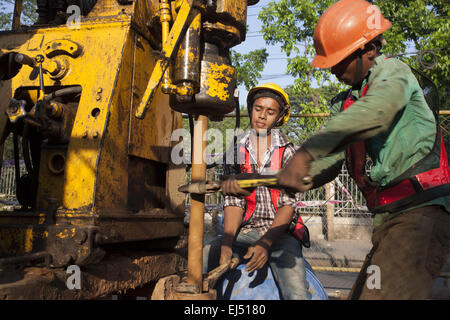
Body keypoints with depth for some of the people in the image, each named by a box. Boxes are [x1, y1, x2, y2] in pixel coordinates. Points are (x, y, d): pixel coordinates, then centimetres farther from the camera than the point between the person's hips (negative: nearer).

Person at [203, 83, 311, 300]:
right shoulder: (235, 151, 7)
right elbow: (233, 201, 0)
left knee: (296, 293, -27)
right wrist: (227, 243, -16)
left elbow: (288, 204, -5)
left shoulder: (287, 152, 2)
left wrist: (265, 243, -20)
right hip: (244, 231, 2)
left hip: (280, 231, -2)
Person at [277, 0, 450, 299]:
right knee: (360, 295, 13)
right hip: (388, 220, 9)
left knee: (382, 293, -22)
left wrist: (305, 153, -40)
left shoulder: (393, 71, -5)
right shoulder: (345, 103, 18)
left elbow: (374, 111, -30)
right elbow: (327, 165, 10)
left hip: (421, 211, -8)